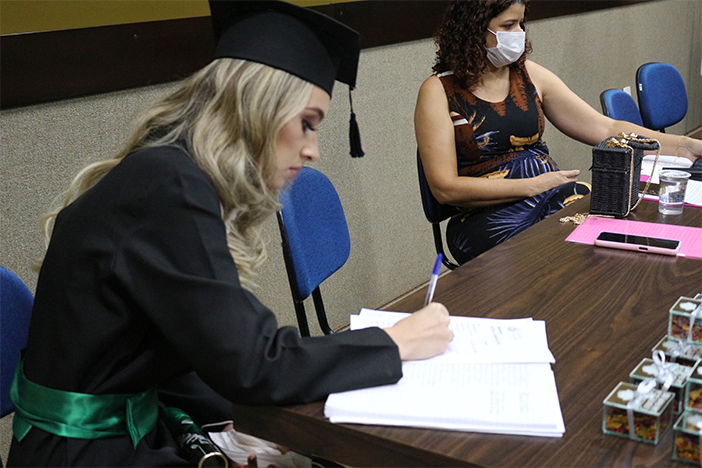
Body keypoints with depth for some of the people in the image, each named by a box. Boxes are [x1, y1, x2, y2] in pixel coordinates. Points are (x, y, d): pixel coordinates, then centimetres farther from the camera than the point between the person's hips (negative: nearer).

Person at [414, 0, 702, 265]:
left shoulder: (529, 75, 12)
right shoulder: (439, 91, -2)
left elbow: (606, 130, 11)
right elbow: (445, 188, -10)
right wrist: (532, 186, -13)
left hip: (556, 197, 5)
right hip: (488, 215, -5)